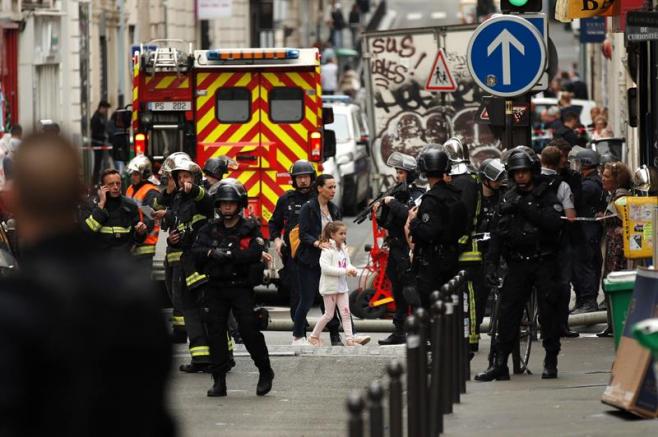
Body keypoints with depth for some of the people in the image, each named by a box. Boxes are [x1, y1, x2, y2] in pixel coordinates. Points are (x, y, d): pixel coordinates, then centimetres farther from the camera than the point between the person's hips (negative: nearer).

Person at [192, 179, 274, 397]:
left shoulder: (250, 228, 1)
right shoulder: (209, 229, 11)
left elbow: (254, 253, -16)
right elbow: (196, 252, -3)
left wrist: (227, 255, -21)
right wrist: (212, 253, -22)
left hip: (241, 287, -3)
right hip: (215, 287, 3)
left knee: (249, 330, -7)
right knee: (215, 332, 0)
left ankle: (266, 372, 10)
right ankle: (219, 381, 3)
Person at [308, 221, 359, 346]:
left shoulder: (343, 249, 8)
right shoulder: (327, 250, -16)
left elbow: (347, 264, 13)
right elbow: (325, 268, -25)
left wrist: (352, 270, -12)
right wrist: (344, 271, -28)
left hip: (342, 286, 7)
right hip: (329, 287, -7)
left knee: (346, 313, 2)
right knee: (329, 314, 1)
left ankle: (349, 339, 1)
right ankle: (314, 336, 16)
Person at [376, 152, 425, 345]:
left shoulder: (417, 195, -8)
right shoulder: (397, 194, 17)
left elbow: (409, 214, -27)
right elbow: (386, 223, 20)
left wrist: (392, 203, -17)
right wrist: (379, 211, 1)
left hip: (409, 251, -9)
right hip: (395, 250, 9)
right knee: (398, 293, 13)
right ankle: (399, 332, 19)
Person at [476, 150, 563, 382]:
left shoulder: (547, 197, -1)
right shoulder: (508, 199, 12)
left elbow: (553, 224, -18)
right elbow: (499, 232, 12)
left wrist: (526, 208, -21)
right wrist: (491, 262, 3)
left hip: (544, 264, -3)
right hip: (518, 264, 3)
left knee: (548, 311, -2)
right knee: (508, 311, -2)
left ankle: (551, 362, 8)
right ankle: (500, 364, -1)